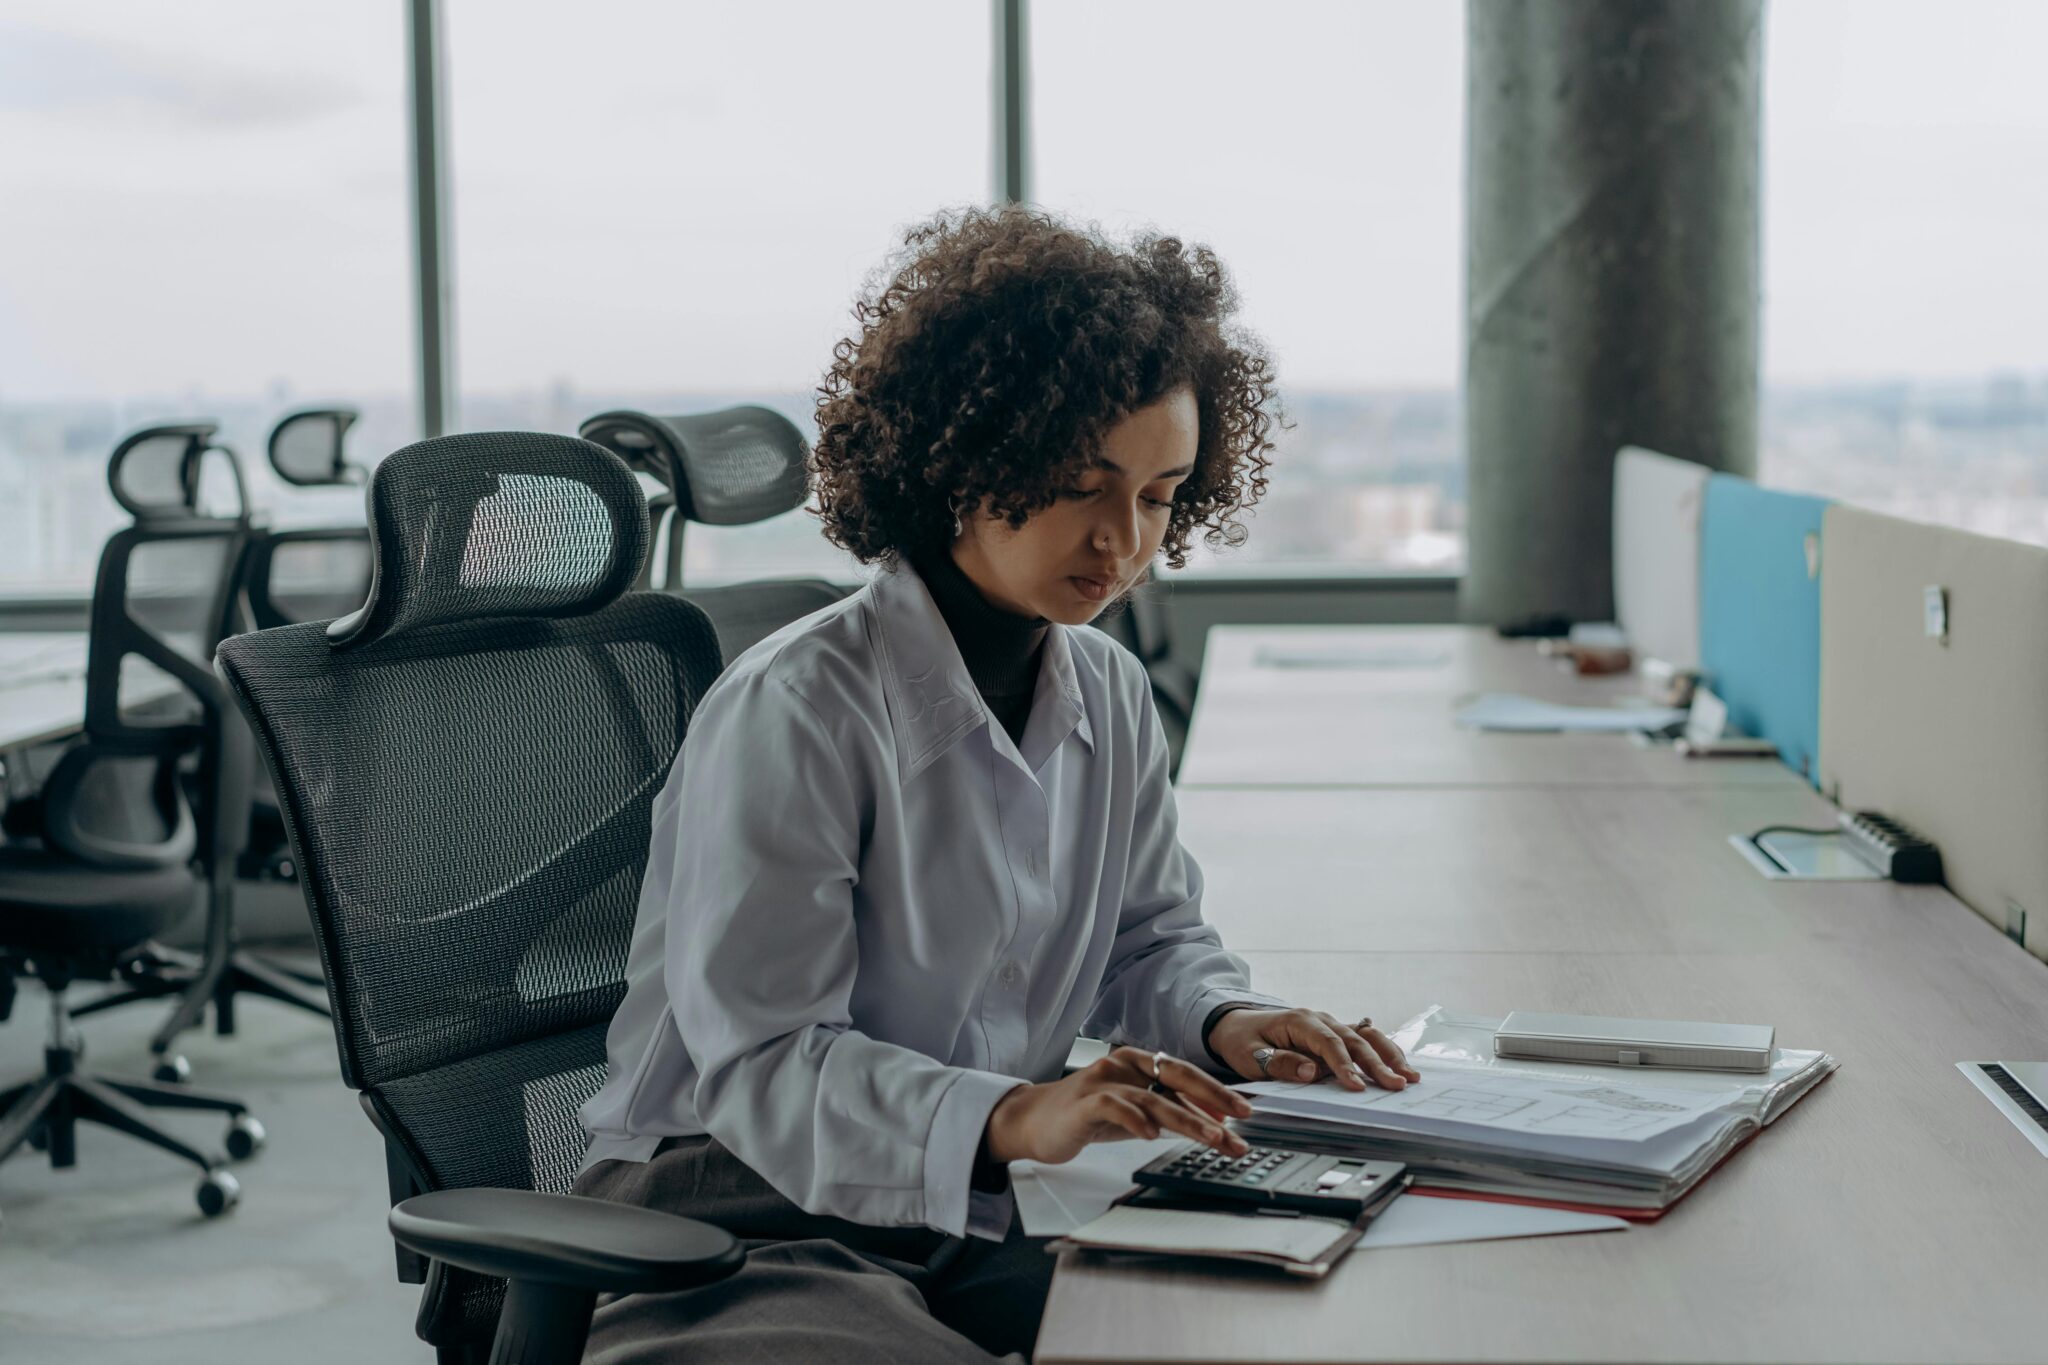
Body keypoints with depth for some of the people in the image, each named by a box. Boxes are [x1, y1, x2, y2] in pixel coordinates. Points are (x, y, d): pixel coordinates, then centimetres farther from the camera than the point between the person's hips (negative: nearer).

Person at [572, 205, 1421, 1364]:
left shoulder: (1112, 698, 6)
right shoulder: (795, 711, -19)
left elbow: (1149, 939, 20)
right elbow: (762, 1063, -23)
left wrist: (1224, 1020, -4)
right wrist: (1009, 1117, -38)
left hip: (978, 1214, 7)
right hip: (738, 1215, -7)